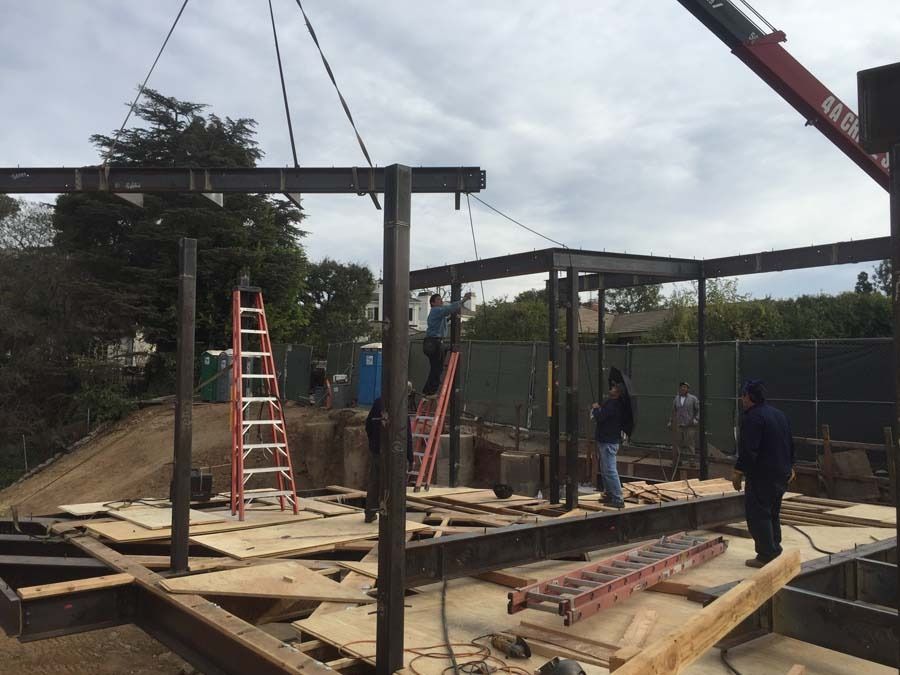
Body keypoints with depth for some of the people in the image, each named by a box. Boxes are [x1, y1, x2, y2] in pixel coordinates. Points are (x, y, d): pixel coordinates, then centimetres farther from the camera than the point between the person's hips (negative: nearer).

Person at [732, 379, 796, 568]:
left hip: (762, 475, -9)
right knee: (772, 513, 18)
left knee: (757, 514, -4)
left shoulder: (751, 418, -17)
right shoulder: (779, 414, 13)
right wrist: (789, 466, 30)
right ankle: (774, 551, 23)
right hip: (782, 473, 10)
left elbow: (748, 449, -23)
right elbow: (790, 444, 21)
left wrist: (738, 471, -17)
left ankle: (766, 555, -3)